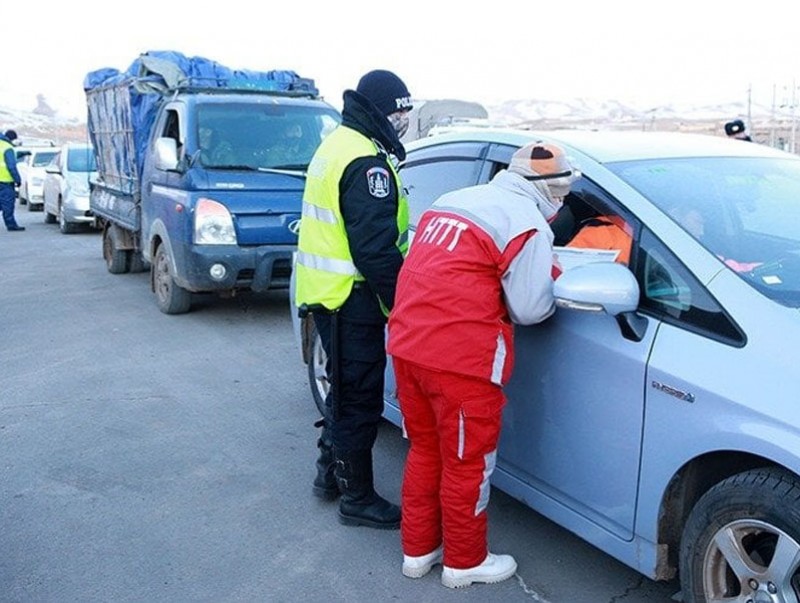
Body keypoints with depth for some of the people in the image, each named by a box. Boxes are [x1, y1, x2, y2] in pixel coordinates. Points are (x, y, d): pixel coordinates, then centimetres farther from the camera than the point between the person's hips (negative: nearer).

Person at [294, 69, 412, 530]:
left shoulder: (336, 145, 14)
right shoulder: (367, 162, -19)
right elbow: (377, 250, -24)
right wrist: (402, 303, -16)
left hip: (325, 292, 10)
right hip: (352, 301, -10)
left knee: (345, 389, 23)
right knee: (361, 400, 2)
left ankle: (331, 471, 37)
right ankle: (359, 499, 16)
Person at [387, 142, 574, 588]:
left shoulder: (451, 202, 18)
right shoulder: (527, 223, -7)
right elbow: (530, 309, -9)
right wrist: (551, 280, 13)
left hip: (407, 346, 8)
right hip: (461, 358, -8)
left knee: (425, 451, 22)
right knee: (466, 464, 10)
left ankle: (417, 550, 35)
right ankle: (465, 563, 28)